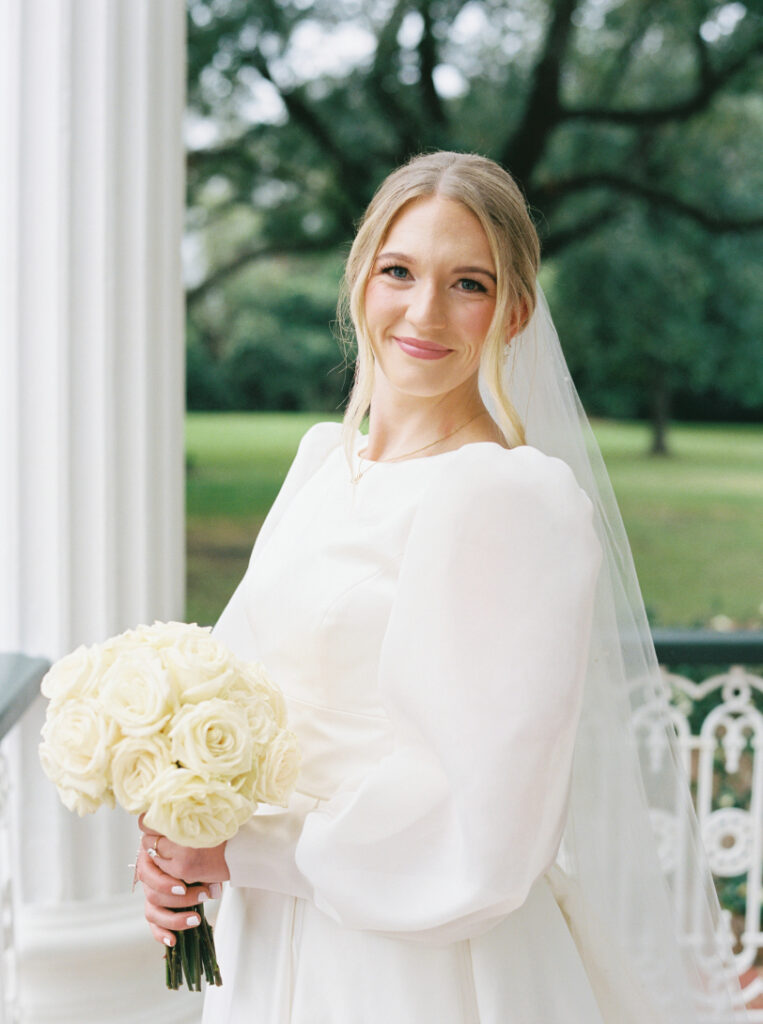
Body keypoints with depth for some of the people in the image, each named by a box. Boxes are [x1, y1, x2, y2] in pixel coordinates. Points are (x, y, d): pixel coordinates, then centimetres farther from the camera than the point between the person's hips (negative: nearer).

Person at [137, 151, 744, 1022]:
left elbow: (484, 821, -22)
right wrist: (177, 852, -5)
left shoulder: (523, 499, -19)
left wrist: (243, 854, -14)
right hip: (273, 937, 7)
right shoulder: (324, 456, 4)